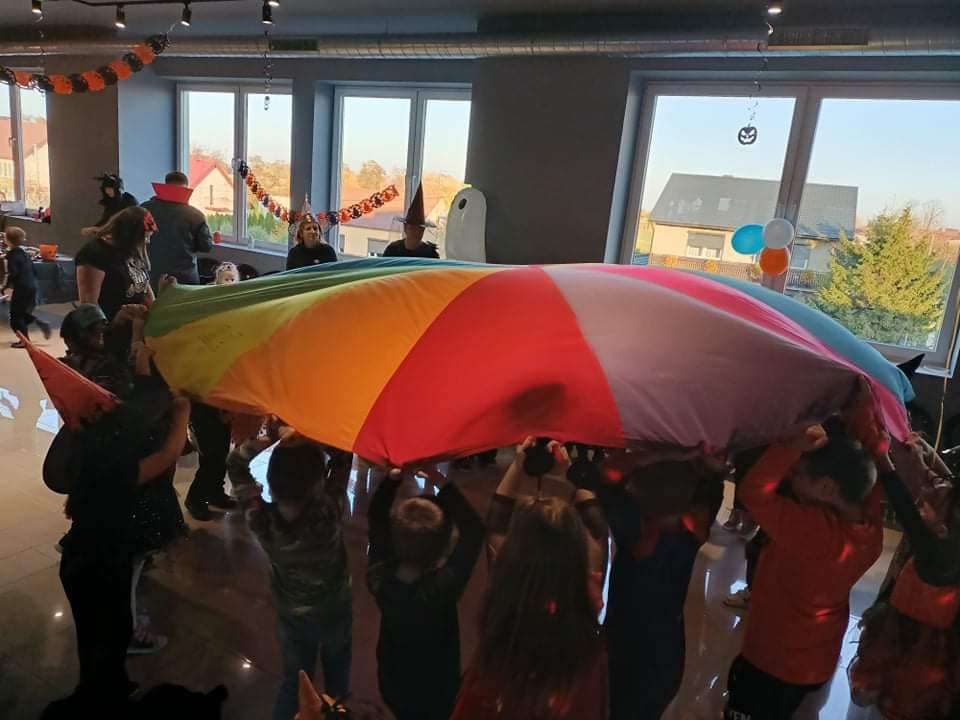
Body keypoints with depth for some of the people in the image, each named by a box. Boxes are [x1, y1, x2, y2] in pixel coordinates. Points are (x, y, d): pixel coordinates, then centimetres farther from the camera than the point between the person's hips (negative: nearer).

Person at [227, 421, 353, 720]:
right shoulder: (327, 513, -39)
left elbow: (235, 464, -16)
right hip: (335, 612, -1)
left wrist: (270, 436, -29)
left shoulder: (260, 518, -31)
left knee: (294, 683, 26)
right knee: (337, 678, 29)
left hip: (292, 617, 1)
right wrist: (296, 434, -28)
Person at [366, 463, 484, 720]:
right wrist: (443, 483, -33)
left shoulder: (379, 578, -26)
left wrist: (393, 477, -23)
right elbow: (474, 530, -31)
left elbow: (376, 519, -11)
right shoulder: (443, 587, -38)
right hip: (436, 692, -3)